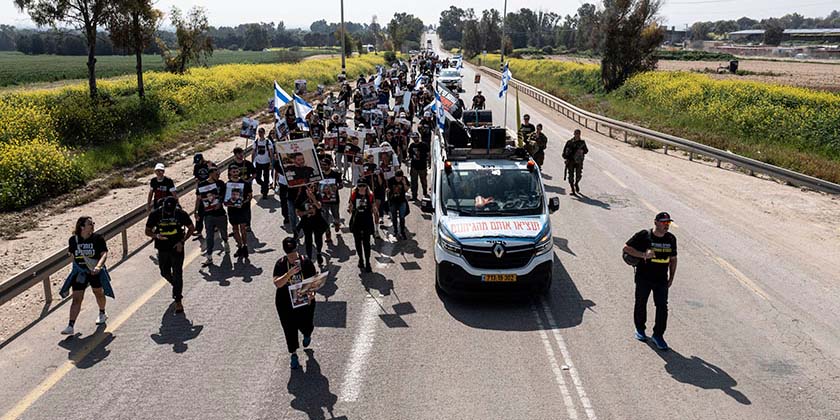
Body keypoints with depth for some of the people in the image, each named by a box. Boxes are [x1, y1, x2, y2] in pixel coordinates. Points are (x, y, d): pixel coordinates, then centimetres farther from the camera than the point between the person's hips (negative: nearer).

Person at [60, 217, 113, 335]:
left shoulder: (98, 238, -12)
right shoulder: (73, 240, -6)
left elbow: (104, 254, -23)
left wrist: (98, 266, -38)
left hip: (95, 271, 0)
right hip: (79, 272, 0)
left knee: (98, 293, 20)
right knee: (77, 299, -6)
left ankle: (102, 314, 46)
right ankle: (70, 326, -6)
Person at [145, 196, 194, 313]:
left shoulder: (181, 214, -13)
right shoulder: (155, 215, -10)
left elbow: (191, 228, 0)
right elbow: (147, 231, 0)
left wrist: (182, 241, -10)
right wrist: (156, 236, -22)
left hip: (177, 248, -3)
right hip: (162, 249, 3)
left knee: (177, 274, -5)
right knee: (165, 273, 15)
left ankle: (178, 301, 1)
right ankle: (177, 287, 46)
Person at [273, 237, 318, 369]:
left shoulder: (306, 262, -9)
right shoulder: (280, 264, -10)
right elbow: (277, 284, -20)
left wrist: (312, 292, -25)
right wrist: (290, 273, -34)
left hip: (305, 300, 0)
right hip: (286, 303, 0)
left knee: (306, 325, 6)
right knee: (290, 328, 7)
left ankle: (307, 334, 46)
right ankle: (293, 354, 28)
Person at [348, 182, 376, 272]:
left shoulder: (369, 195, -3)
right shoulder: (354, 195, -1)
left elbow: (372, 207, 6)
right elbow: (351, 206, 8)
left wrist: (374, 210, -13)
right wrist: (349, 209, -12)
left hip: (367, 221, -2)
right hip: (356, 220, 2)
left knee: (366, 242, -2)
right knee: (358, 242, 13)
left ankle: (367, 263, 5)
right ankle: (361, 259, 32)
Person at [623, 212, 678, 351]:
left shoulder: (671, 238, 3)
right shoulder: (643, 235, -11)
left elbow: (673, 259, 13)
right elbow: (626, 247, -9)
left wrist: (671, 278, 8)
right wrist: (643, 254, -21)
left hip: (662, 280, 3)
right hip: (643, 278, -3)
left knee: (662, 307, -3)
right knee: (641, 304, 13)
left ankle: (658, 335, 10)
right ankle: (640, 329, 34)